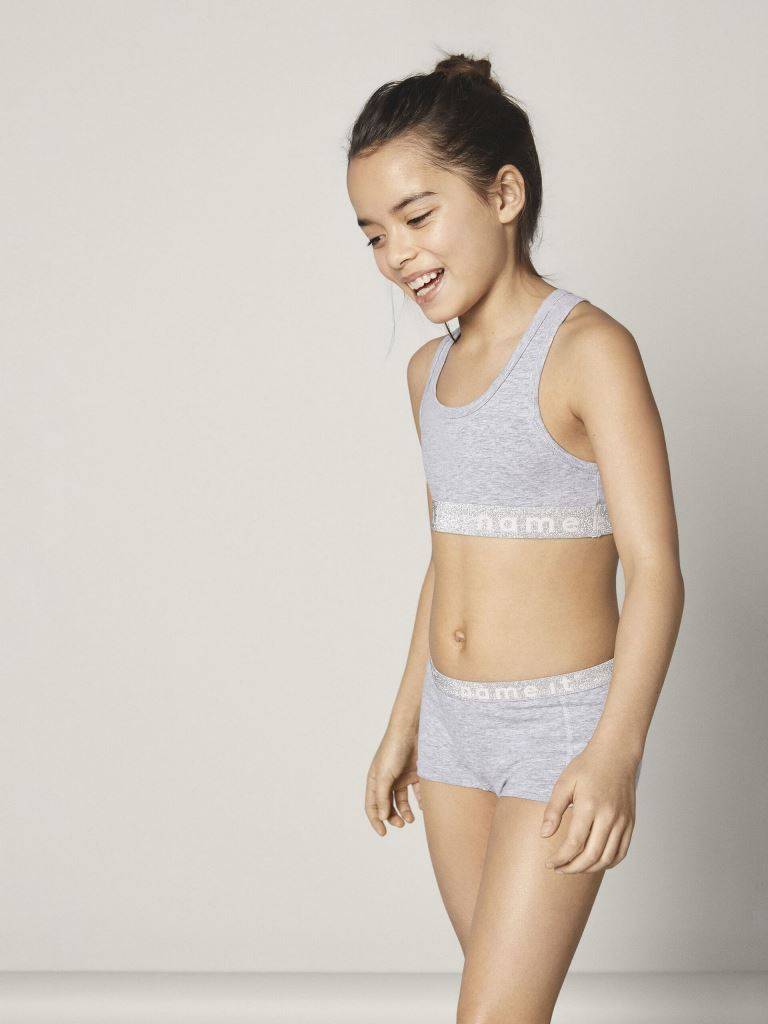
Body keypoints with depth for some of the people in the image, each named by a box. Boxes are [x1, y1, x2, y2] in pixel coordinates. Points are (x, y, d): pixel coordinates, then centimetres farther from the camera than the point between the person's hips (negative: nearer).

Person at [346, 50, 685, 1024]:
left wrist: (615, 751, -29)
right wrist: (403, 726, 21)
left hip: (561, 724, -7)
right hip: (455, 723, 7)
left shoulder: (587, 350, -14)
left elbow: (653, 568, -19)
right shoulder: (432, 369, 9)